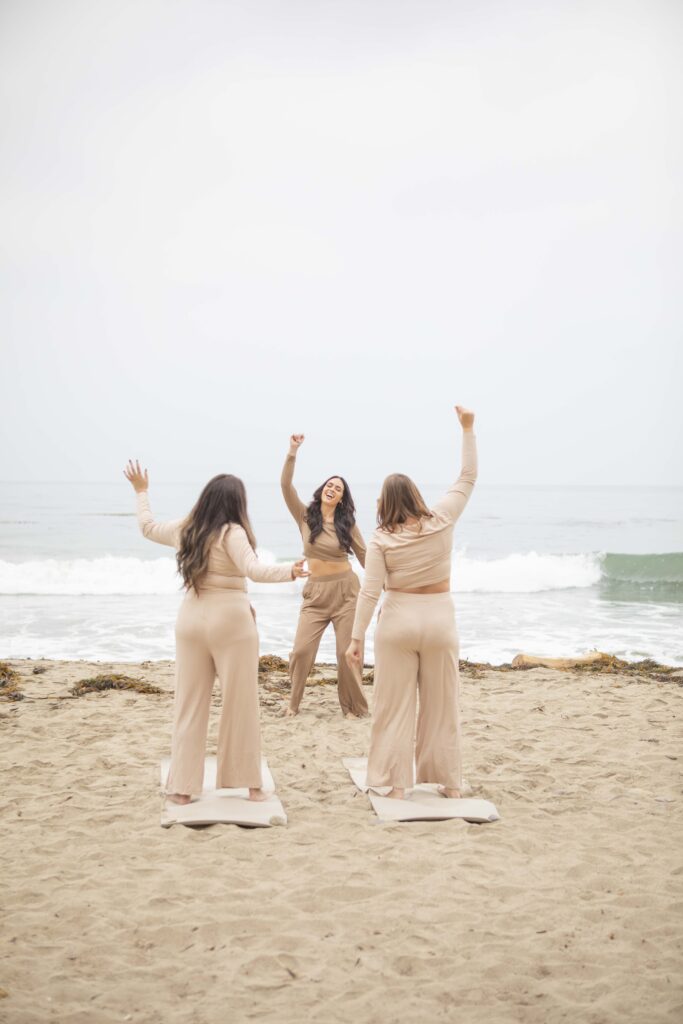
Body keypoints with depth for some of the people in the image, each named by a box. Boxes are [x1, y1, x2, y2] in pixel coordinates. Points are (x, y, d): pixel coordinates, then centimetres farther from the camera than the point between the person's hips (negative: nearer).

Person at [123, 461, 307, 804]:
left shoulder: (185, 530, 7)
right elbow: (254, 569, -26)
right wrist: (289, 572, -39)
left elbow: (148, 527, 26)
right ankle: (249, 783, 13)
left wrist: (141, 491, 39)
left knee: (189, 704, 9)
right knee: (240, 704, 5)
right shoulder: (232, 533, -11)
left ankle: (182, 787, 11)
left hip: (191, 618, 5)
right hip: (230, 620, -5)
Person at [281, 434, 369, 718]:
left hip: (345, 590, -1)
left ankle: (354, 707, 14)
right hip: (315, 592, 1)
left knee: (348, 652, 0)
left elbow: (364, 556, 9)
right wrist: (293, 452, -20)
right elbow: (286, 485, -11)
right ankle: (293, 703, 13)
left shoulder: (347, 523, 2)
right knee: (302, 649, -6)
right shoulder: (305, 515, 2)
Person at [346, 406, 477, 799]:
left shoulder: (382, 539, -9)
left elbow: (370, 592, -12)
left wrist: (357, 638, -8)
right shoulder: (442, 521, -7)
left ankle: (397, 784, 8)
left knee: (395, 706, 6)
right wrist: (468, 429, 5)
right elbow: (468, 478, 2)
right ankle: (449, 783, 18)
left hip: (398, 620, -1)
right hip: (439, 619, 1)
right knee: (442, 705, 11)